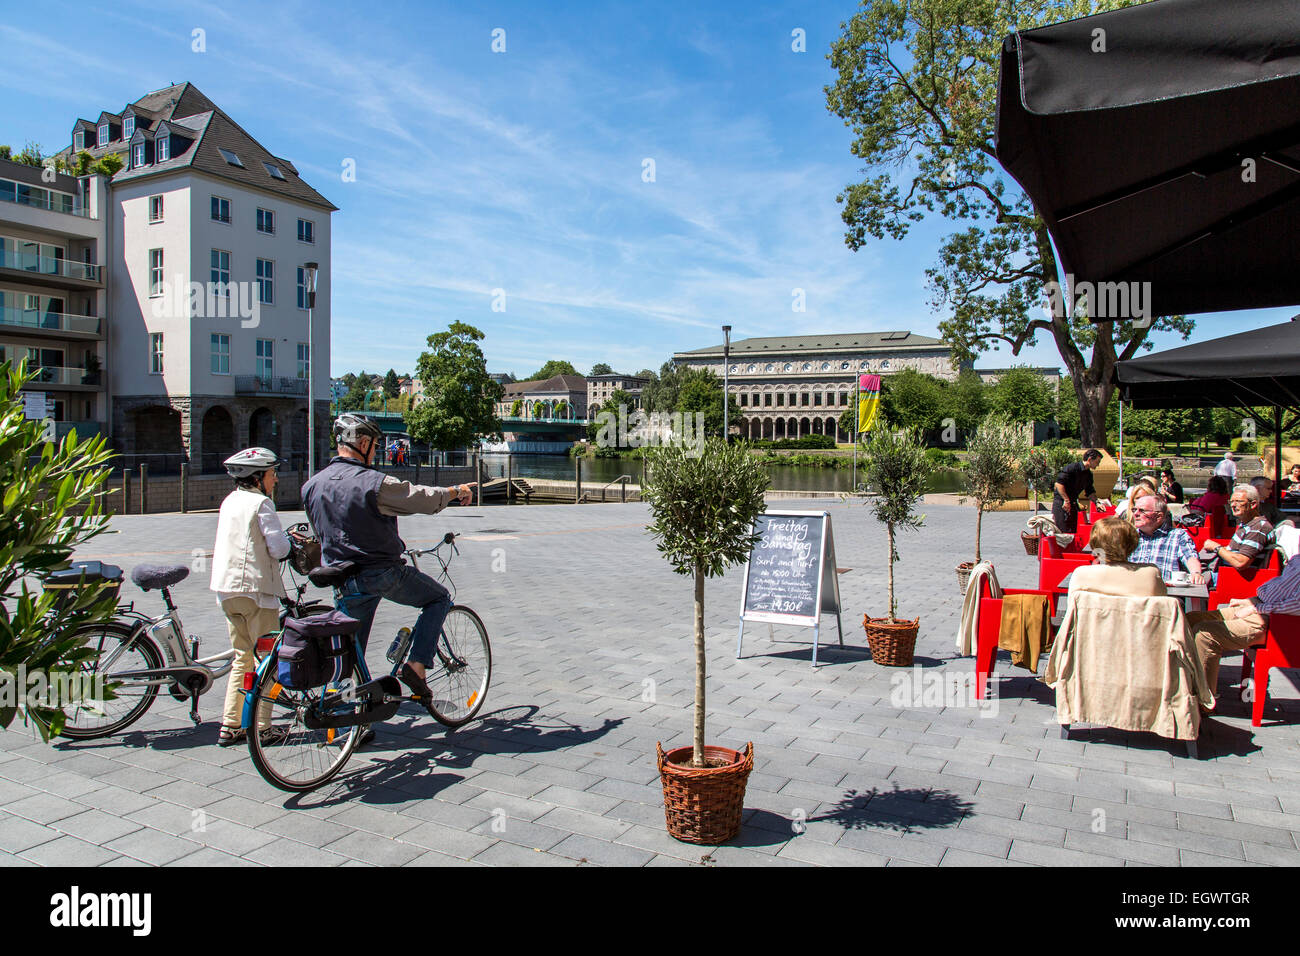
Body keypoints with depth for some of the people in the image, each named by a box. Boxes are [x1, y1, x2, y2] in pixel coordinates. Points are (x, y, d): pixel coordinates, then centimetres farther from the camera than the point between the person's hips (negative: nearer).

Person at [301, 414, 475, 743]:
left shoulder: (312, 485, 3)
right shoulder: (374, 483, -17)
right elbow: (425, 499, -6)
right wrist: (457, 491, 13)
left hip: (345, 582, 6)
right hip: (385, 573, -6)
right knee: (439, 598, 17)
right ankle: (415, 666, 5)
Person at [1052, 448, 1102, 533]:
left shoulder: (1088, 475, 12)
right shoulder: (1073, 467, -14)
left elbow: (1090, 493, 21)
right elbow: (1058, 483, -20)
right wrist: (1066, 500, -21)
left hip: (1073, 503, 9)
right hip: (1061, 502, -8)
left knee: (1073, 531, 7)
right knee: (1062, 531, -12)